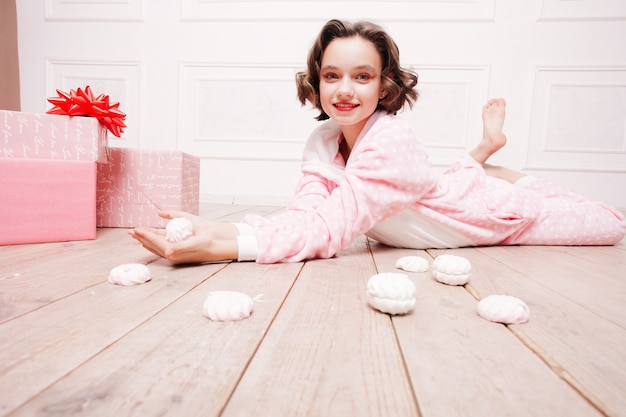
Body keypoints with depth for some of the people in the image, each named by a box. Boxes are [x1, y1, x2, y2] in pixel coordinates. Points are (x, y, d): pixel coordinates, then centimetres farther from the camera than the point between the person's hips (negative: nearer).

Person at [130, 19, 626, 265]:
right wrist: (206, 229, -41)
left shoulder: (391, 141, -39)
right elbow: (306, 213, -28)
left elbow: (329, 227, -48)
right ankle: (481, 157, 42)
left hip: (505, 211, -4)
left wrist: (219, 241, -56)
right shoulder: (322, 141, -18)